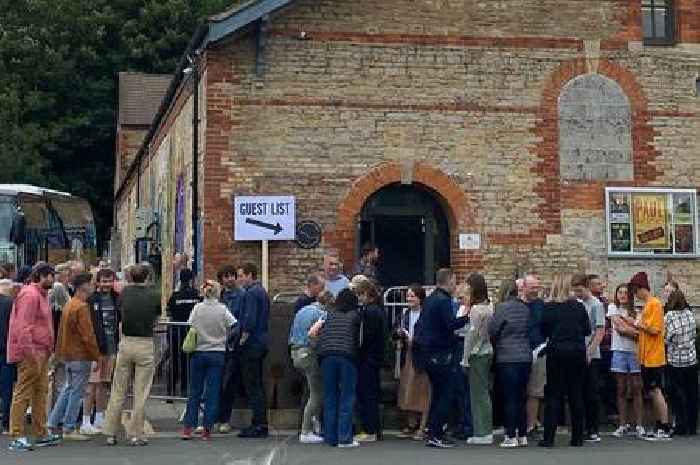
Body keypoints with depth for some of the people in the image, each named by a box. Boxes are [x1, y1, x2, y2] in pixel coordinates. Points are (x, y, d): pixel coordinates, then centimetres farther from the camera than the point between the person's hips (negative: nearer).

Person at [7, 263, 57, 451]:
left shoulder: (42, 295, 18)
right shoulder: (30, 295, -14)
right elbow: (23, 327, -21)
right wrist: (30, 353, -23)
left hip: (42, 353, 10)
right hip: (31, 353, -10)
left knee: (41, 392, 13)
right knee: (23, 394, -6)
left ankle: (41, 434, 20)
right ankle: (17, 437, -3)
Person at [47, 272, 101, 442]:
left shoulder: (69, 305, 12)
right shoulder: (82, 307, -18)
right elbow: (88, 335, -20)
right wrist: (97, 355, -13)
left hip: (68, 354, 9)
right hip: (81, 355, -9)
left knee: (67, 389, 18)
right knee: (77, 392, -1)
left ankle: (53, 423, 19)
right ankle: (69, 429, 3)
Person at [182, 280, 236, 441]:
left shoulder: (197, 308, -3)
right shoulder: (223, 310, -6)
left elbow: (190, 327, 0)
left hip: (198, 353, 1)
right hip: (217, 354, -1)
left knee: (194, 392, 9)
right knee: (213, 392, 3)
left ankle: (188, 428, 6)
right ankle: (207, 429, 2)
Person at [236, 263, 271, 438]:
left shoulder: (251, 293, -14)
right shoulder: (263, 291, 17)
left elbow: (249, 319, -22)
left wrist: (244, 338, -13)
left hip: (252, 344, -10)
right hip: (262, 342, 10)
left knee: (252, 386, -6)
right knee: (258, 385, 13)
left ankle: (258, 425, -5)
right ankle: (262, 424, 17)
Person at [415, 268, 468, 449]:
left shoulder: (429, 300, 14)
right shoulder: (443, 300, -14)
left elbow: (419, 324, 20)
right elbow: (451, 324, -25)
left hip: (428, 351, 10)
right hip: (441, 354, -10)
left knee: (437, 393, 16)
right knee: (445, 395, -5)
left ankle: (432, 434, 18)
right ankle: (435, 435, -6)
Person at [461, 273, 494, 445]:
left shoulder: (476, 309, -16)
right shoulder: (489, 307, 8)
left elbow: (472, 334, -15)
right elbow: (491, 331, 11)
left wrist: (466, 358, -9)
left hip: (478, 354, -8)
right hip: (488, 352, 8)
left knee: (478, 393, -3)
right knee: (485, 392, 13)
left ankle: (482, 434, 1)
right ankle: (487, 431, 18)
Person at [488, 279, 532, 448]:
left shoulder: (502, 307, -10)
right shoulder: (525, 308, 5)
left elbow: (491, 330, -6)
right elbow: (530, 330, 11)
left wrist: (496, 344, 13)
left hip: (507, 358, -5)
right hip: (525, 357, 5)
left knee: (510, 398, -2)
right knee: (521, 397, 12)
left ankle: (511, 437, -2)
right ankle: (522, 435, 16)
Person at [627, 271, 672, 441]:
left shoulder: (654, 303, -12)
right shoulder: (647, 305, 16)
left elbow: (654, 329, -18)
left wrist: (637, 323, -10)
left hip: (654, 357, -9)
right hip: (646, 357, 9)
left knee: (655, 391, -8)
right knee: (652, 392, 11)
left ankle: (665, 429, -5)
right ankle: (659, 427, 16)